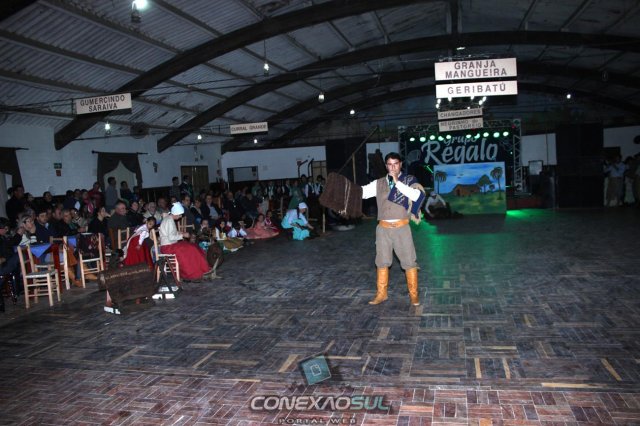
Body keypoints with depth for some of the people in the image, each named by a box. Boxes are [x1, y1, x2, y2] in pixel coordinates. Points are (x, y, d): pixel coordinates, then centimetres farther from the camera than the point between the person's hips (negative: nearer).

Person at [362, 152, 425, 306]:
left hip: (402, 227, -2)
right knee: (382, 262, 11)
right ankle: (381, 294, 23)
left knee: (409, 262, 2)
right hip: (383, 228, 3)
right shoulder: (379, 183, 6)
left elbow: (417, 196, -18)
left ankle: (413, 295, 15)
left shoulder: (408, 180, -1)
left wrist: (398, 182, -20)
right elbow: (361, 192, -1)